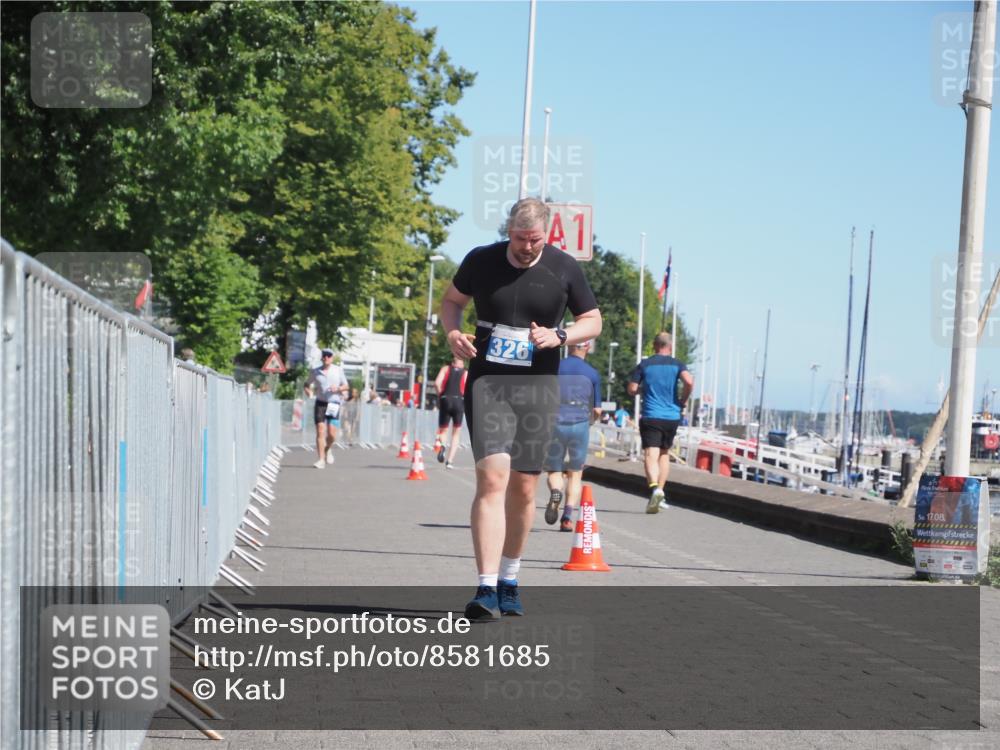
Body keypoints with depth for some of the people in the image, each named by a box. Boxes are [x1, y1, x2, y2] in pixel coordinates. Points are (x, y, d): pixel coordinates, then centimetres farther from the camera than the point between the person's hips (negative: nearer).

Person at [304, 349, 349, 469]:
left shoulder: (338, 370, 5)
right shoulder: (315, 371, 5)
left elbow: (346, 386, 9)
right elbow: (307, 384, 18)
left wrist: (338, 388, -11)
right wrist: (308, 391, -4)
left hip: (334, 405, 0)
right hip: (320, 404, 0)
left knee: (332, 434, -6)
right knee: (320, 432, -9)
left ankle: (328, 449, 27)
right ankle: (321, 460, -7)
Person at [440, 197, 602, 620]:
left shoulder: (564, 269, 1)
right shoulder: (481, 260, 0)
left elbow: (593, 321, 9)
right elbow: (452, 299, 17)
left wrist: (558, 336, -10)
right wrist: (453, 332, -5)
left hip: (538, 386, 1)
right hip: (487, 382, -1)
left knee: (524, 488, 7)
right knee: (491, 478, -16)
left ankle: (509, 580, 26)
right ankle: (486, 589, -20)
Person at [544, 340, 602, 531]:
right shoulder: (593, 374, 3)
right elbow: (597, 410, 6)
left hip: (556, 424, 0)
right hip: (580, 424, 0)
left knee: (554, 470, 13)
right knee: (575, 474, 12)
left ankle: (555, 491, -21)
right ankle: (567, 517, -3)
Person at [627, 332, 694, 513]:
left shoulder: (644, 365, 4)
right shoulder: (677, 365, 3)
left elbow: (632, 390, 1)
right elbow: (689, 381, -15)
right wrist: (682, 401, 1)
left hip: (650, 417, -2)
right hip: (672, 416, 2)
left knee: (651, 455, -11)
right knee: (664, 453, 20)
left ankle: (655, 487, -35)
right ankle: (660, 493, 17)